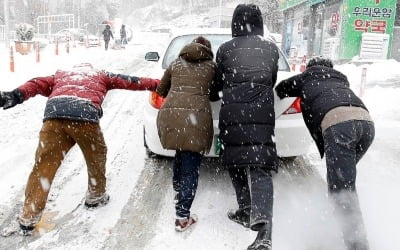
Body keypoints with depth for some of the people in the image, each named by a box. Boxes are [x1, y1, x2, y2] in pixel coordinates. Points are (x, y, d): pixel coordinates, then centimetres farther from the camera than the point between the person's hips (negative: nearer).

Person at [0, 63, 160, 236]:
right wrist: (157, 84, 44)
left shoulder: (61, 75, 37)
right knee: (96, 156, 23)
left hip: (54, 115, 2)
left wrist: (16, 96, 7)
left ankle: (28, 220, 9)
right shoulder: (101, 75, 33)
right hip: (85, 116, -2)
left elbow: (37, 84, 20)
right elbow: (131, 81, 36)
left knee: (43, 166, 7)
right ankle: (95, 197, 38)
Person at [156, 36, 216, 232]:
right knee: (190, 168, 1)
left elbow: (161, 90, 30)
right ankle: (183, 217, 2)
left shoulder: (176, 63, 23)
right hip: (196, 116, -3)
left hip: (170, 113, 4)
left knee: (181, 152, 30)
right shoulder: (211, 66, 17)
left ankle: (177, 186, 47)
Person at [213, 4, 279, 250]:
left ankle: (246, 211, 25)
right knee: (260, 167, -6)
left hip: (232, 113, 0)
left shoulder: (225, 49, 11)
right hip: (262, 112, 1)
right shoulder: (271, 48, 14)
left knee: (235, 161, 18)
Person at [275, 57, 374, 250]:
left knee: (342, 189, -6)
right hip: (366, 121, 6)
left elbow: (280, 89, 40)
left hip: (338, 122, -6)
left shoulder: (307, 77, 29)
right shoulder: (340, 79, 40)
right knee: (343, 178, 24)